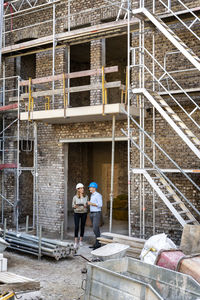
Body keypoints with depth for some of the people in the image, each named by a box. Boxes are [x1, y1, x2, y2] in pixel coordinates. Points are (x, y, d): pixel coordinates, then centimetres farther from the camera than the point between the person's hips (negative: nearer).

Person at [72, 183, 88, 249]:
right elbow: (73, 206, 0)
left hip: (84, 213, 3)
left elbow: (87, 205, 7)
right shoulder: (75, 197, -6)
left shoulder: (86, 197, 1)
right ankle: (76, 243, -12)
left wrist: (86, 206, -16)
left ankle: (81, 240, 22)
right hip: (77, 213, -3)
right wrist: (75, 206, -23)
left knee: (82, 227, 7)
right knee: (76, 227, -12)